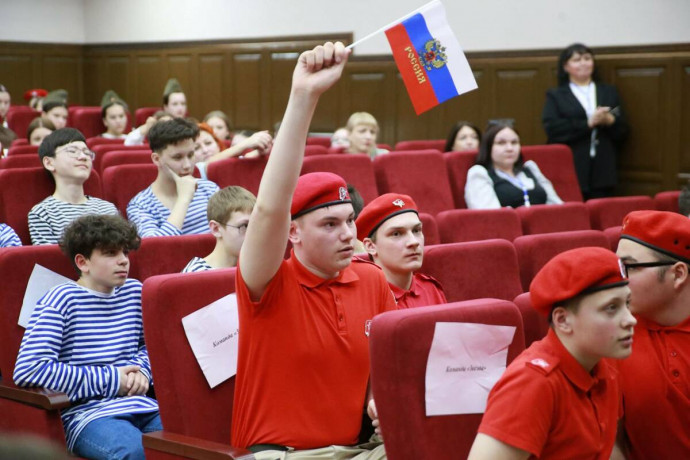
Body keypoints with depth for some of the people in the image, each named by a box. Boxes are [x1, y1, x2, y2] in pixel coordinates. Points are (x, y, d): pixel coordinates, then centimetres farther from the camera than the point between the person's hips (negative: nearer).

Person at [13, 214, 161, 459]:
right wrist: (109, 380, -11)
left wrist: (141, 370, 6)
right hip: (88, 413, -6)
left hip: (142, 405, 6)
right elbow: (27, 370, -15)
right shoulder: (60, 300, -4)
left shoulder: (134, 291, 14)